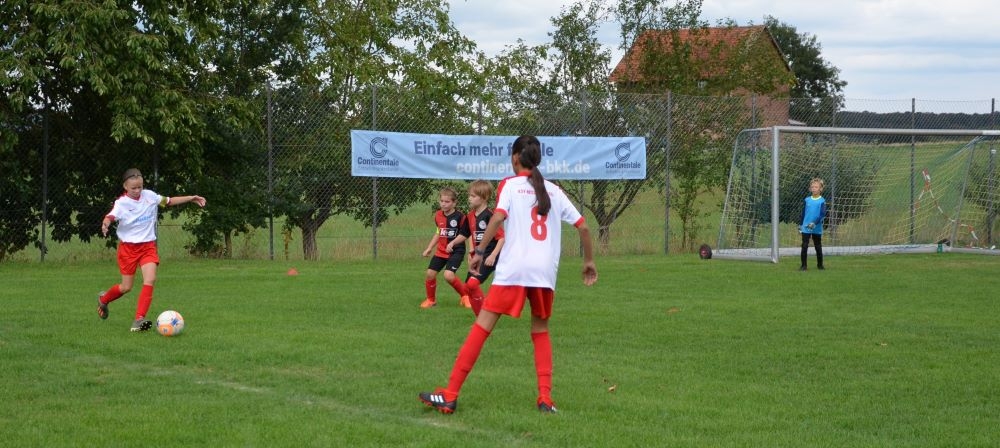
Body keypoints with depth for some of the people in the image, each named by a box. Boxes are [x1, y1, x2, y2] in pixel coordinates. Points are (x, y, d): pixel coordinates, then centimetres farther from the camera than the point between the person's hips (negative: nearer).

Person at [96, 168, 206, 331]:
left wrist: (191, 198, 11)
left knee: (150, 280, -18)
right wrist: (106, 224, -54)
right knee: (126, 287, 6)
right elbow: (110, 216, -31)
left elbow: (169, 201, 14)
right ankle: (103, 299, 38)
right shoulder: (121, 203, -14)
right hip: (128, 247, -3)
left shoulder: (150, 196, -1)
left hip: (148, 246, 3)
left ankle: (139, 320, -19)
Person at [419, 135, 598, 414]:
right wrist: (589, 261, 25)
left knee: (482, 326, -1)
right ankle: (545, 399, 7)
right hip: (546, 271, 3)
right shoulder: (553, 190, 15)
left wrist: (479, 251, -10)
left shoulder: (510, 185, 5)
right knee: (540, 331, 20)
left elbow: (498, 217, -13)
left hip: (512, 269, -3)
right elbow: (583, 227, 13)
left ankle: (450, 395, -5)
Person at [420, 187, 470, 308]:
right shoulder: (438, 215, 5)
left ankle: (465, 296, 2)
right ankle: (431, 299, 22)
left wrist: (452, 243, -23)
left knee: (449, 275, -22)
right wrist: (429, 248, 18)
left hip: (456, 251, -6)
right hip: (441, 250, 6)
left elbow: (464, 235, -10)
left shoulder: (460, 217, -15)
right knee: (430, 273, 0)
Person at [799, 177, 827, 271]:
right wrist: (801, 225, 12)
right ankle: (803, 265, 2)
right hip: (806, 228, 2)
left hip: (817, 228, -2)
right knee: (804, 246, -3)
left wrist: (815, 223, -24)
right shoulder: (807, 200, 5)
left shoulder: (822, 201, -5)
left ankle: (820, 265, 19)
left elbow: (823, 214, -12)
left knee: (818, 247, 8)